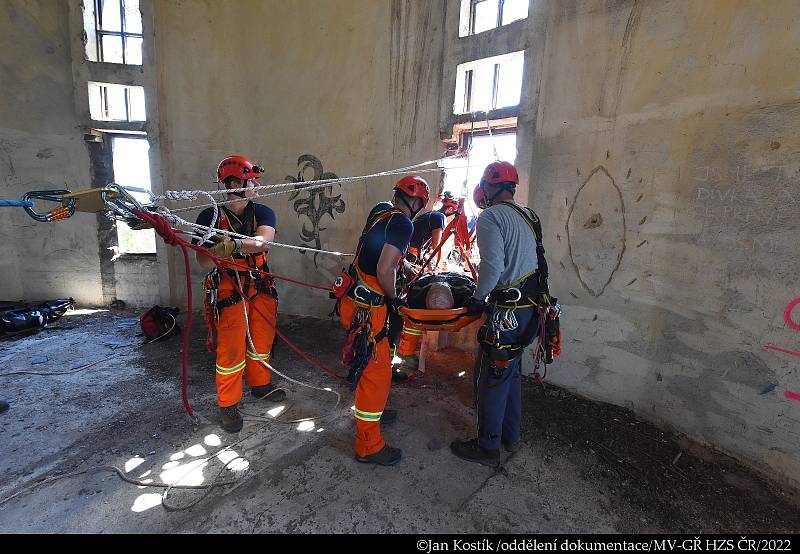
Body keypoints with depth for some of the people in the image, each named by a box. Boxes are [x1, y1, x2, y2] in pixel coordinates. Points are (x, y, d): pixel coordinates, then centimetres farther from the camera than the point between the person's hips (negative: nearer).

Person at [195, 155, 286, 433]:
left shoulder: (262, 212, -1)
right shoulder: (210, 217, -8)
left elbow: (263, 241, -23)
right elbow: (204, 262, -13)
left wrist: (234, 244, -41)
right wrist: (218, 249, -34)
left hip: (260, 286, 4)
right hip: (228, 289, -4)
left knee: (262, 339, 16)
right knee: (231, 348, -1)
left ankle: (260, 384, 39)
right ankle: (228, 404, 17)